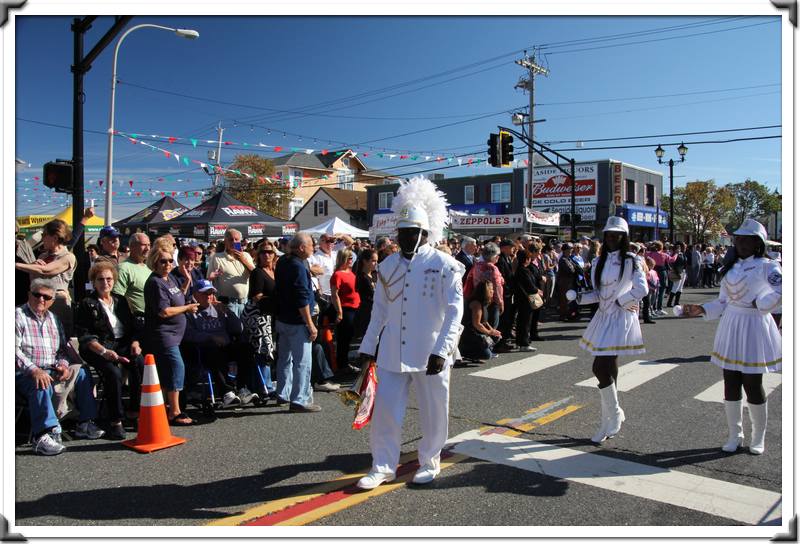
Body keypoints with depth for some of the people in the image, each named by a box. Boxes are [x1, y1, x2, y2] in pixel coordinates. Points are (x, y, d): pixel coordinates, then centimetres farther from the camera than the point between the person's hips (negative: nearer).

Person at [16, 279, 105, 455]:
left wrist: (63, 364, -1)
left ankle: (85, 424, -2)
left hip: (52, 370, 7)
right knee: (42, 385, -36)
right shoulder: (18, 316, -4)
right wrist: (34, 370, -27)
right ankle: (43, 434, -41)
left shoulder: (52, 318, 18)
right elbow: (15, 350, -15)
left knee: (82, 373, -5)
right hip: (26, 373, -7)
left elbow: (63, 347, 21)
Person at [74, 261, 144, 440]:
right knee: (113, 372, -33)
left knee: (140, 363, -28)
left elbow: (132, 326, 20)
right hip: (98, 348, -4)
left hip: (123, 344, 4)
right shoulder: (86, 304, 4)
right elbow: (84, 335, -5)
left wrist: (135, 342, -2)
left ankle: (134, 410, -16)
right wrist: (103, 351, -20)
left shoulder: (120, 301, 19)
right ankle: (115, 421, -24)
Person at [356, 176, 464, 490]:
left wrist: (441, 350, -18)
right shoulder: (388, 265, 6)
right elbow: (380, 309, 12)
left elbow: (455, 310, -11)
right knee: (385, 411, 5)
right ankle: (383, 466, 22)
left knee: (433, 413, 11)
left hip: (430, 355, -3)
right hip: (392, 355, 4)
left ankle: (430, 462, 32)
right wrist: (367, 347, 11)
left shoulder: (444, 265, -8)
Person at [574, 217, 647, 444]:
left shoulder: (630, 260, -6)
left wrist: (620, 302, -9)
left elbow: (641, 289, -14)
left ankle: (614, 414, 10)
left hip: (620, 319, -6)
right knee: (607, 370, 11)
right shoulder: (598, 262, 12)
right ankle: (608, 424, 22)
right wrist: (580, 297, -2)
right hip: (603, 318, 7)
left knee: (601, 368, -13)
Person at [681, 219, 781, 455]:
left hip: (754, 330, -6)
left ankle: (758, 437, 23)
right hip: (730, 329, 6)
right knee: (730, 384, 9)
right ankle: (735, 435, 24)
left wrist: (758, 304, -14)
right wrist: (701, 309, 2)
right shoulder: (732, 267, 12)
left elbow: (781, 293, -23)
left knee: (752, 385, 2)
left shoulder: (767, 266, -7)